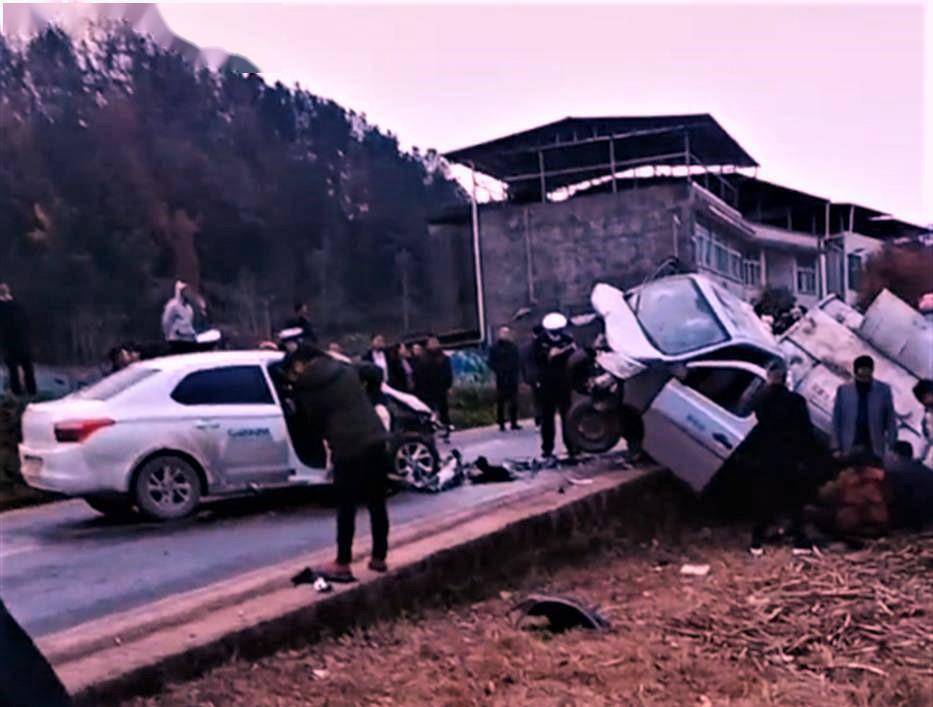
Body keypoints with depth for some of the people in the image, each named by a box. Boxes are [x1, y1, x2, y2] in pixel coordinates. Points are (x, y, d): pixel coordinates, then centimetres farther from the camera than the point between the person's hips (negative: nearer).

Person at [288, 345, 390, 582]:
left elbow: (314, 422, 6)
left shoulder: (305, 387, 1)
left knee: (346, 508, 4)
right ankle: (379, 558, 20)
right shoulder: (346, 370, 11)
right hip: (375, 441, 4)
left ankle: (342, 565, 8)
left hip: (347, 448, -4)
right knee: (377, 503, 12)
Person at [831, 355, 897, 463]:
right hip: (849, 449, 0)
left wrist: (892, 448, -1)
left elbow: (891, 420, 3)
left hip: (874, 449, 0)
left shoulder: (883, 390, 1)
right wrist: (837, 448, -1)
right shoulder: (843, 390, 1)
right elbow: (836, 421, 3)